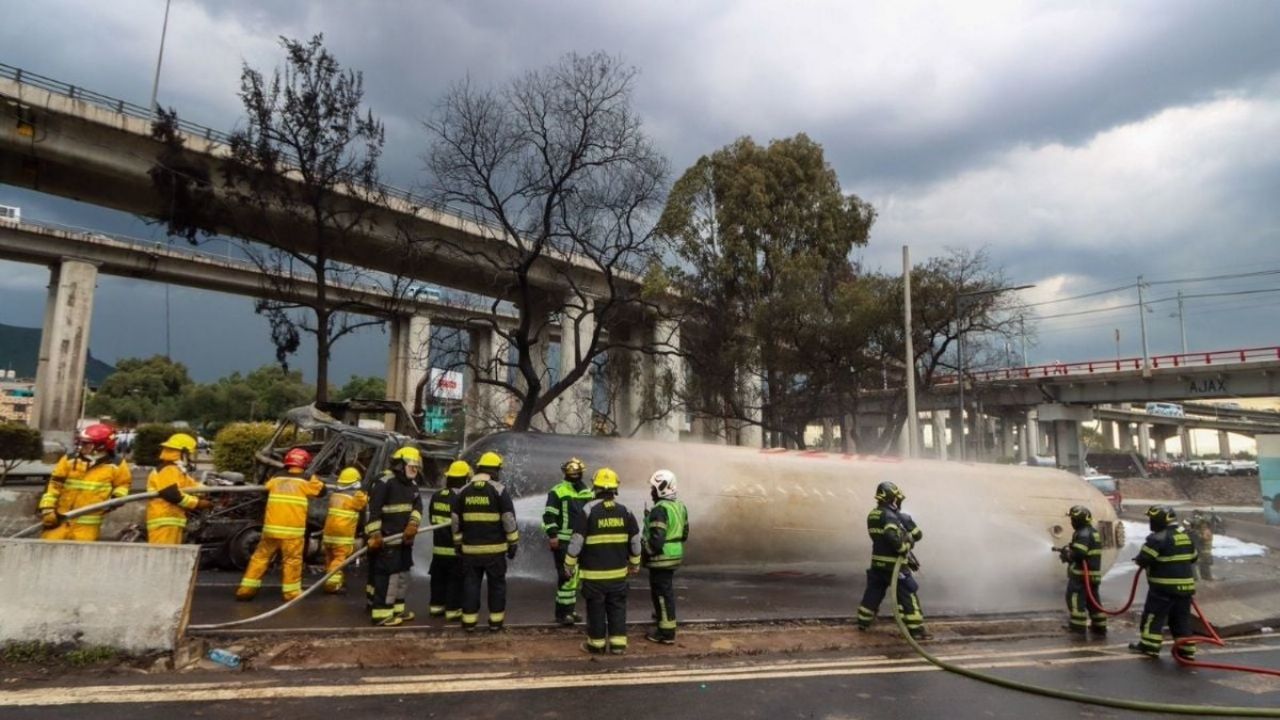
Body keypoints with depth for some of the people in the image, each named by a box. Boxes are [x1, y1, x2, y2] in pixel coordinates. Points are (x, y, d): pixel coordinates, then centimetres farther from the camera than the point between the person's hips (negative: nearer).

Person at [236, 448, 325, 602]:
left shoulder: (275, 480, 8)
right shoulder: (305, 482, -1)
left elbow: (264, 489, 27)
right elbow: (322, 491, 12)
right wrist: (312, 478, 24)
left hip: (271, 528, 3)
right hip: (292, 530, -3)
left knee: (261, 557, 14)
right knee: (292, 561, 4)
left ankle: (246, 589, 18)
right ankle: (291, 592, 7)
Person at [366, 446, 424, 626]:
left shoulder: (412, 485, 13)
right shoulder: (385, 482, -14)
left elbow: (417, 506, 3)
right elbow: (374, 510, -18)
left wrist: (413, 524, -16)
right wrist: (374, 535, -22)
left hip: (404, 538, 9)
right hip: (387, 538, -9)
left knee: (403, 573, 17)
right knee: (387, 575, -10)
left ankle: (397, 608, 29)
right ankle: (381, 613, -4)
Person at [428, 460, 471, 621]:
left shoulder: (436, 496, 5)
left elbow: (433, 518, 14)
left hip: (438, 546, 7)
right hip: (455, 547, -7)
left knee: (439, 578, 17)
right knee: (456, 580, 2)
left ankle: (437, 605, 25)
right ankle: (453, 609, 5)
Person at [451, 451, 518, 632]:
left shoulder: (463, 491, 7)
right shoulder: (499, 489, -6)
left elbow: (455, 520, 10)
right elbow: (509, 519, -7)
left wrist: (458, 543, 19)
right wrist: (513, 543, 0)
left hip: (470, 548, 3)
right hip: (495, 548, -3)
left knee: (470, 584, 10)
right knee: (497, 584, 8)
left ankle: (469, 622, 12)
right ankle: (495, 621, 11)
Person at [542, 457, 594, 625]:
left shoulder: (588, 493, 13)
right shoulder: (557, 491, -7)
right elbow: (549, 516, -11)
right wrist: (552, 535, -18)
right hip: (563, 542, -7)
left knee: (576, 576, 14)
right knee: (567, 576, -10)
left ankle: (571, 609, 26)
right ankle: (563, 613, -2)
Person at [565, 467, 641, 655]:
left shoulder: (588, 510, -11)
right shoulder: (625, 511, 1)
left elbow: (576, 540, -10)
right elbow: (635, 541, 7)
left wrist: (569, 563, 2)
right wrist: (635, 563, 19)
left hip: (594, 571, -3)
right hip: (618, 571, 3)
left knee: (596, 608, 8)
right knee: (617, 606, 12)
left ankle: (597, 643, 16)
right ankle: (618, 643, 16)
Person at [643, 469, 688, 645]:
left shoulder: (660, 510, -23)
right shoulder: (680, 506, 7)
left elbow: (656, 540, -26)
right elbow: (684, 533, 15)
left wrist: (645, 553, -12)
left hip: (661, 558, -9)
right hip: (675, 556, 9)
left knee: (662, 593, -1)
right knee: (667, 589, 27)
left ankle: (667, 632, 4)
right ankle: (663, 614, 47)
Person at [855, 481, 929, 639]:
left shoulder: (872, 515, 10)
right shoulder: (891, 515, -17)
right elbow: (892, 537, -28)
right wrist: (904, 550, -13)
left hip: (877, 562, 8)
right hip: (894, 563, -8)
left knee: (873, 591, 19)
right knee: (908, 595, -1)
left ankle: (863, 621, 27)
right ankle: (916, 630, 1)